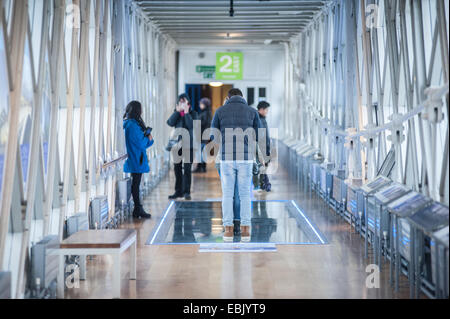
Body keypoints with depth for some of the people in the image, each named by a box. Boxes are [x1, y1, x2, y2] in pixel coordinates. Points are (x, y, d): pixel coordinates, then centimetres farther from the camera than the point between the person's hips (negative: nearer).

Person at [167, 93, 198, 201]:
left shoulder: (193, 113, -1)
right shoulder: (176, 112, 7)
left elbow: (192, 126, -16)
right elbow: (170, 123, -9)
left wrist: (186, 112, -17)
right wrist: (178, 111, -14)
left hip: (189, 144, -3)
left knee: (187, 168, -5)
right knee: (177, 168, 7)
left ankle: (187, 192, 2)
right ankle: (178, 191, 16)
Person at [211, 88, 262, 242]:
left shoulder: (220, 111, 5)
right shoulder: (252, 111, 5)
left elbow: (213, 137, 9)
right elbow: (259, 137, 8)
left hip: (227, 158, 0)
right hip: (245, 158, 0)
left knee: (227, 194, 9)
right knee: (245, 195, 9)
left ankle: (229, 230, 6)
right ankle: (245, 230, 6)